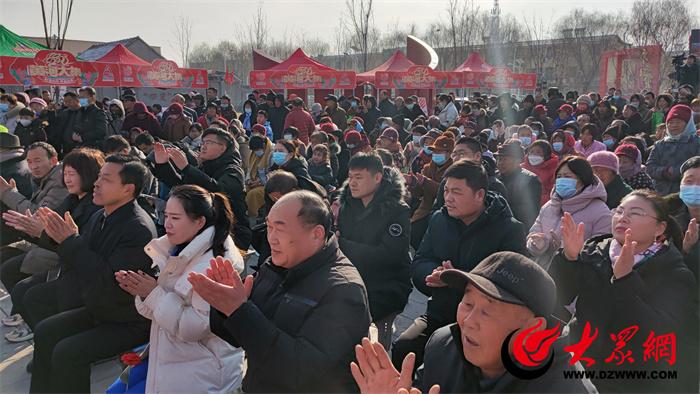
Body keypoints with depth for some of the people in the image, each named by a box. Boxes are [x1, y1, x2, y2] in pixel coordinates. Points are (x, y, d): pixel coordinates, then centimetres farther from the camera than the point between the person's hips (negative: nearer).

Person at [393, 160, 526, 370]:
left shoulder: (510, 229, -8)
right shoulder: (439, 219, 8)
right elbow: (418, 265, 8)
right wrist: (435, 274, -15)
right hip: (438, 315, 4)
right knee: (401, 349, -19)